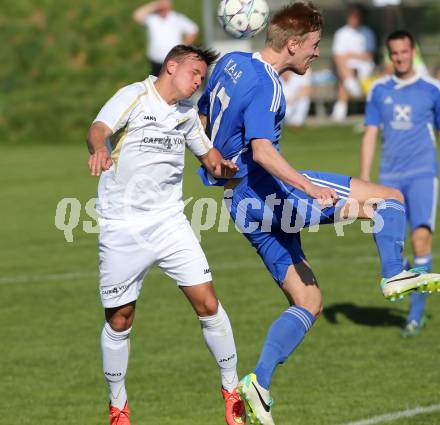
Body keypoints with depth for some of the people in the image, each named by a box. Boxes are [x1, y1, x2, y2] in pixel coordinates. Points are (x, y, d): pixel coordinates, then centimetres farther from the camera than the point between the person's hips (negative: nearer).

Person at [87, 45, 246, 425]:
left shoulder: (188, 112, 12)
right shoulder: (134, 97, -8)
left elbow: (208, 154, 26)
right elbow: (99, 129, -27)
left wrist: (222, 166, 1)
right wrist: (98, 149, -51)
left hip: (169, 221, 5)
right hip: (122, 229, -5)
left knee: (207, 303, -6)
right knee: (119, 321, 3)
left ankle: (232, 389, 9)